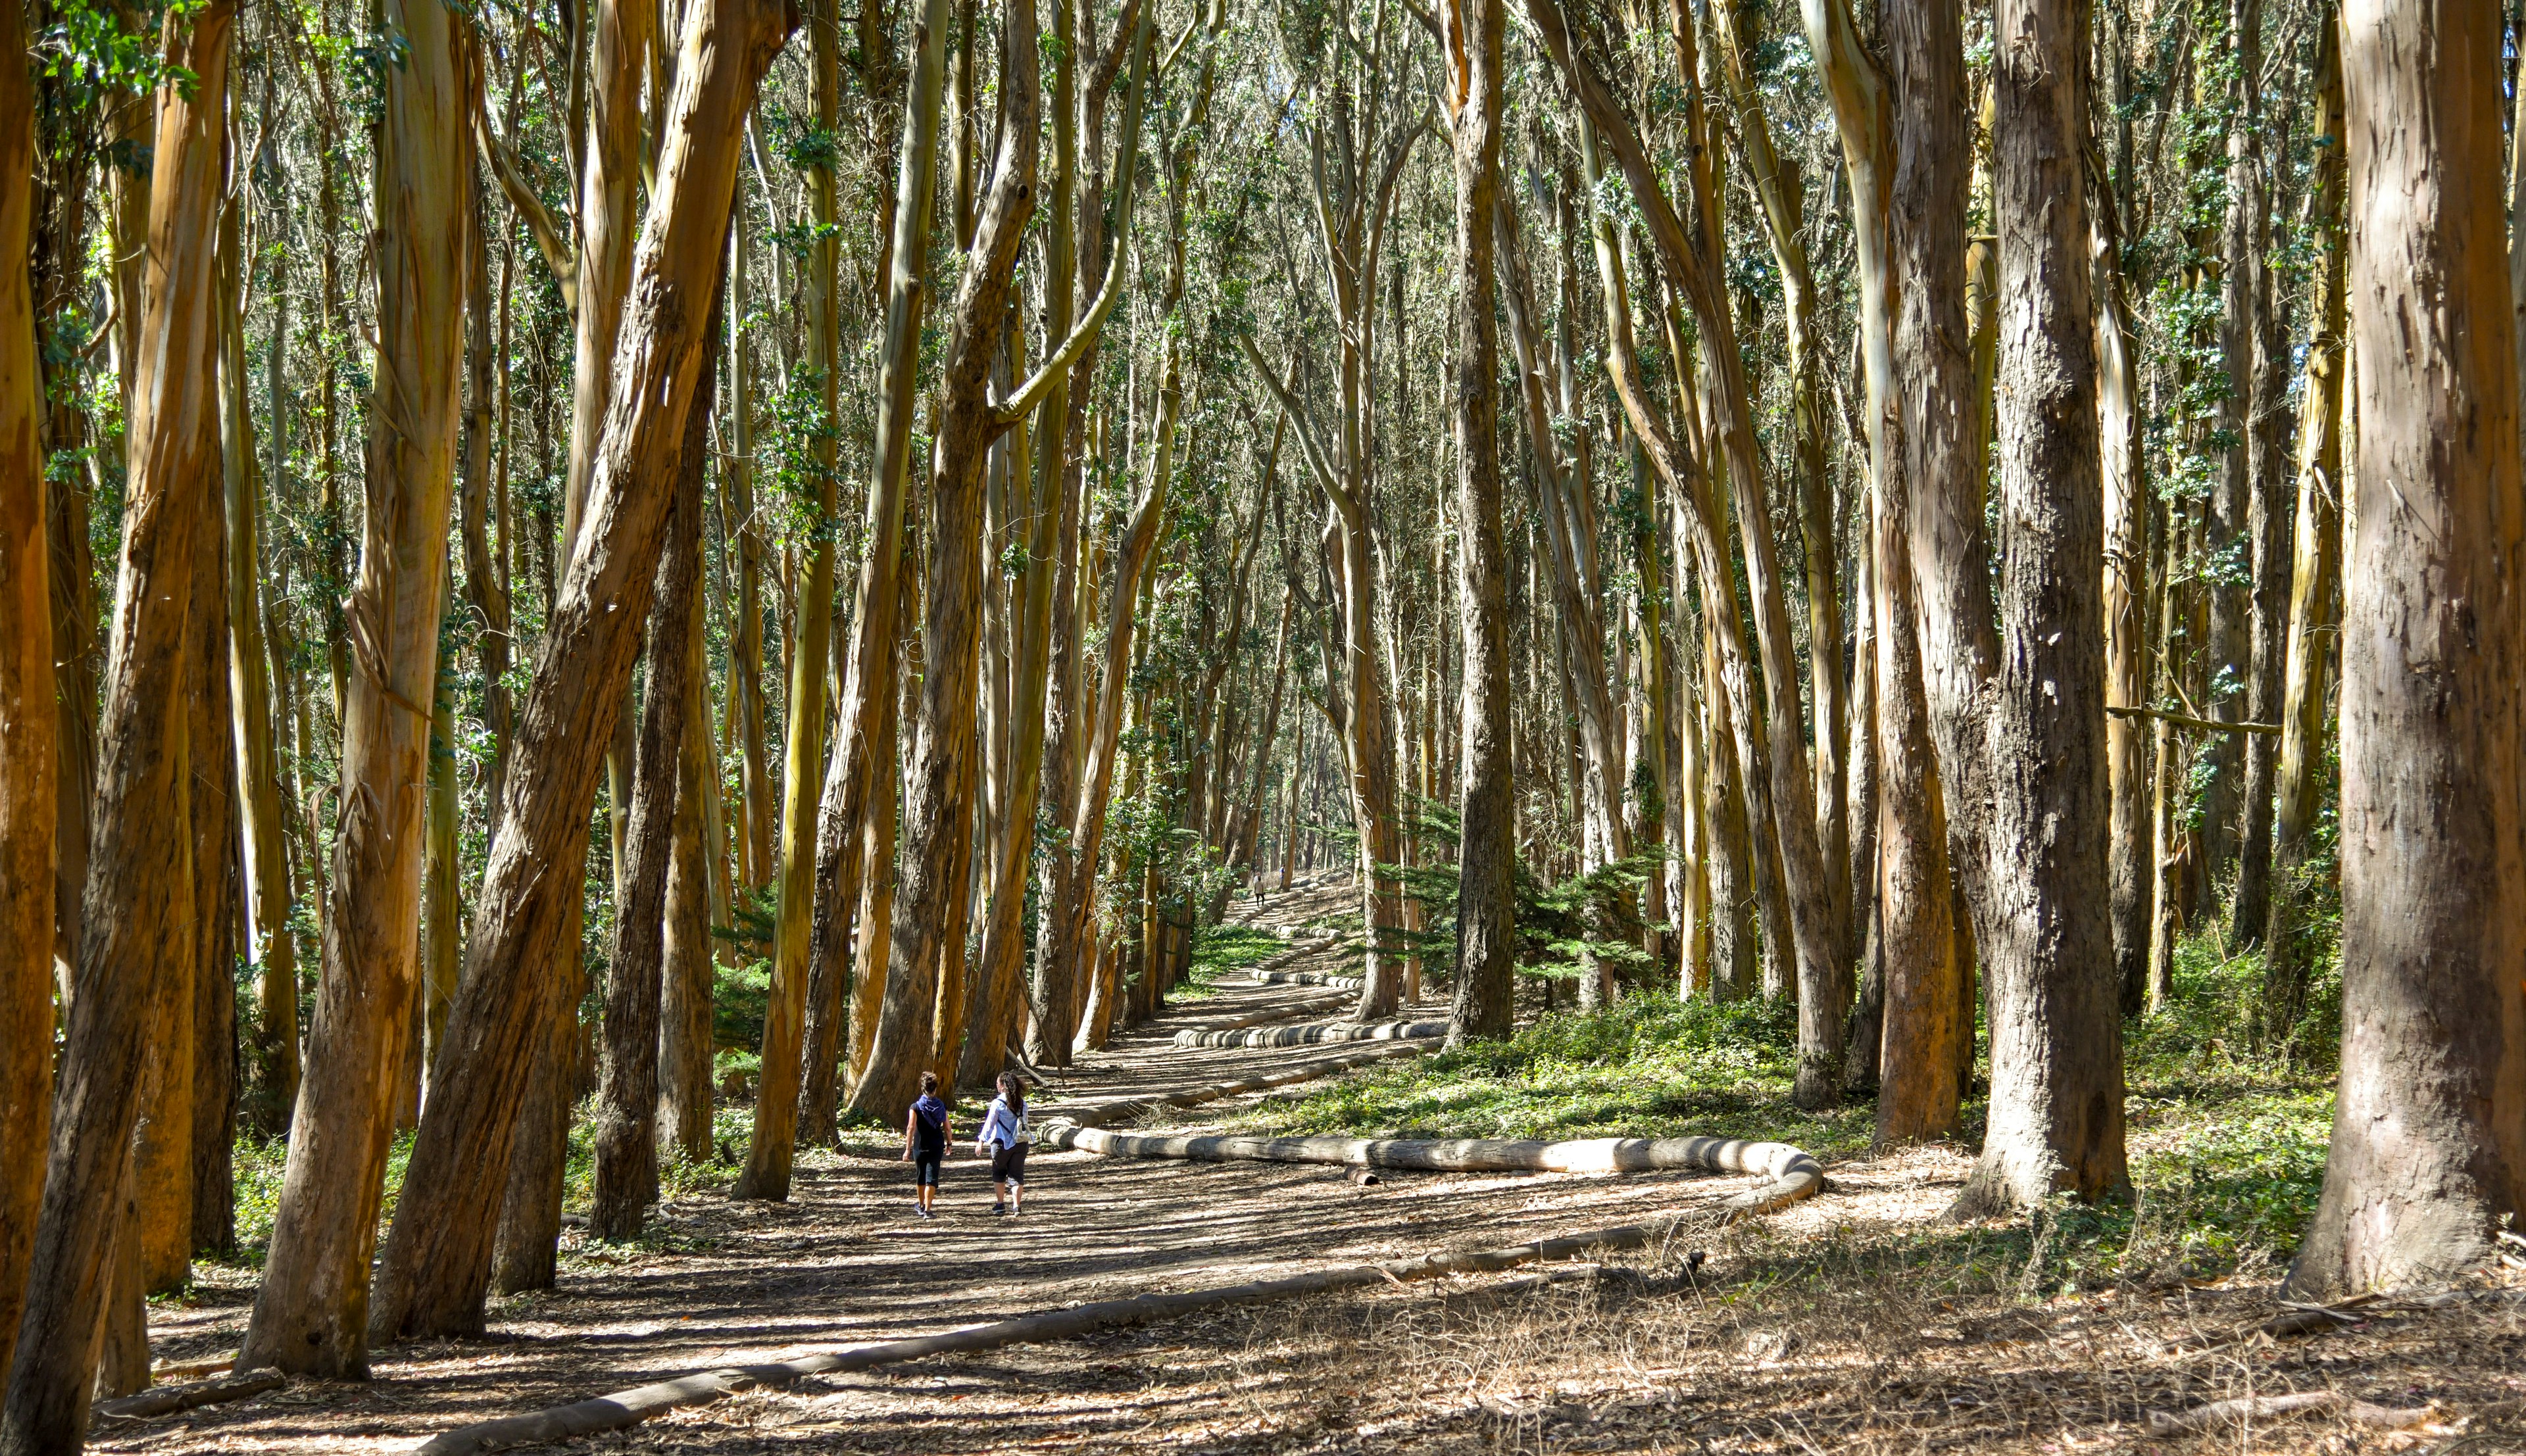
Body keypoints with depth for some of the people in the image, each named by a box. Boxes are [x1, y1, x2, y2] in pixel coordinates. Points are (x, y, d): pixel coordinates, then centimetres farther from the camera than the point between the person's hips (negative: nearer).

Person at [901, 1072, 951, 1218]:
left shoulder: (916, 1107, -8)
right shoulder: (941, 1107, -3)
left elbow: (911, 1128, -13)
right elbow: (947, 1127, 1)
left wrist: (908, 1149, -11)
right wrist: (949, 1144, 16)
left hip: (920, 1147, 0)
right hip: (937, 1146, 0)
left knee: (920, 1177, 18)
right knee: (932, 1178, -1)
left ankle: (921, 1206, 35)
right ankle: (927, 1210, -9)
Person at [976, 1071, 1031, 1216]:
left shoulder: (998, 1103, -12)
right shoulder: (1022, 1103, 3)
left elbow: (989, 1123, -11)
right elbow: (1025, 1122, 11)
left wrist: (981, 1141, -7)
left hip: (1001, 1143, -4)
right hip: (1020, 1143, 4)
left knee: (999, 1174, 14)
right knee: (1017, 1175, 6)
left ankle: (1000, 1204, 17)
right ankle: (1016, 1205, -2)